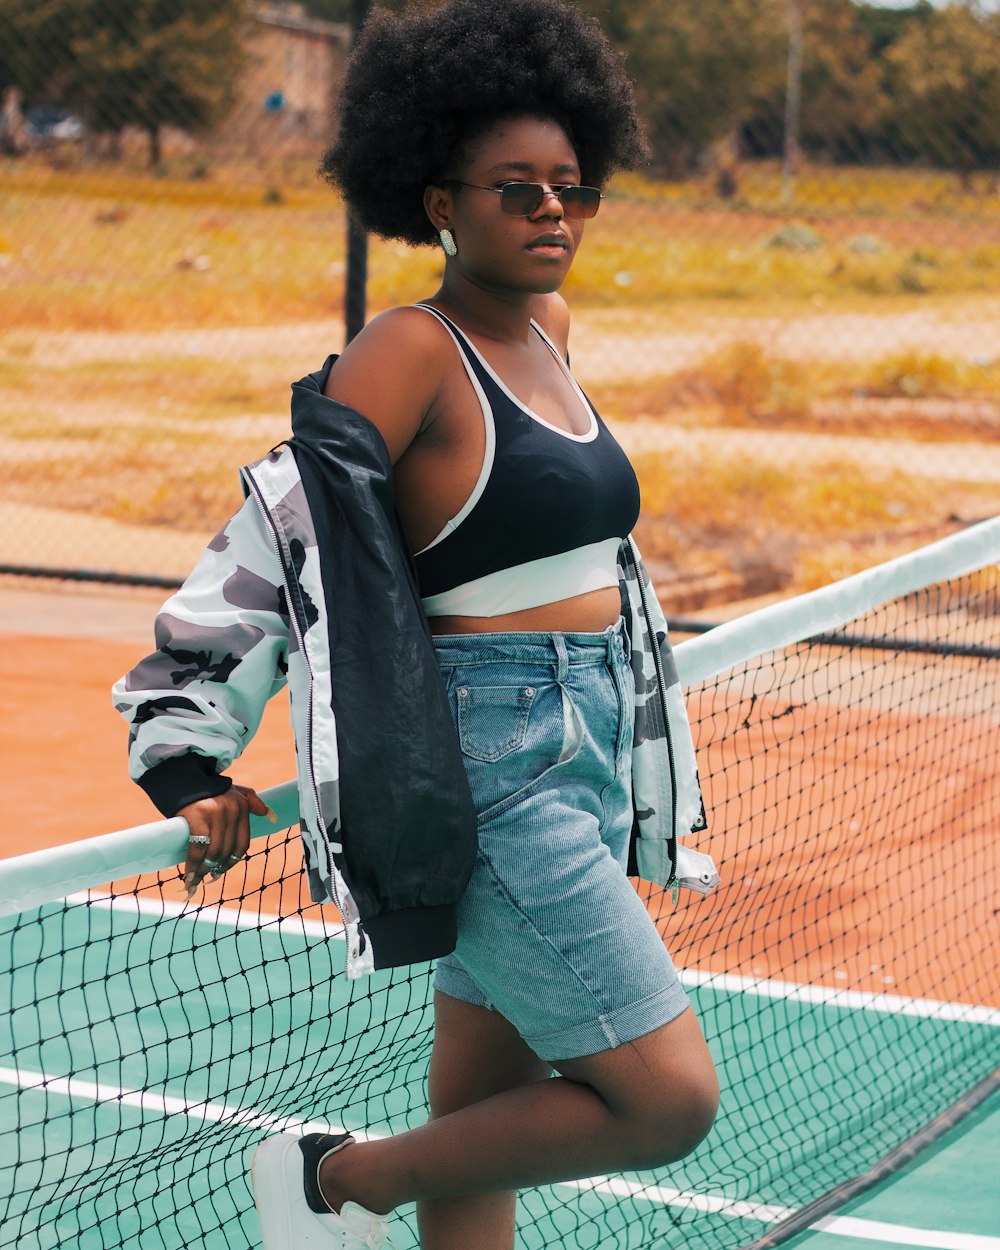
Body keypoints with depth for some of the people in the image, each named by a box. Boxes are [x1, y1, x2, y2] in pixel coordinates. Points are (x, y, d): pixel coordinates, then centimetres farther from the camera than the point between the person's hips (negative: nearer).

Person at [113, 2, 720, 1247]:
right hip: (489, 776, -8)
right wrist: (200, 763, -19)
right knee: (668, 1099, -10)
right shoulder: (409, 351, -13)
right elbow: (280, 534, -16)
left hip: (589, 759, 8)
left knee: (482, 1124, 14)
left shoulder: (549, 327, 11)